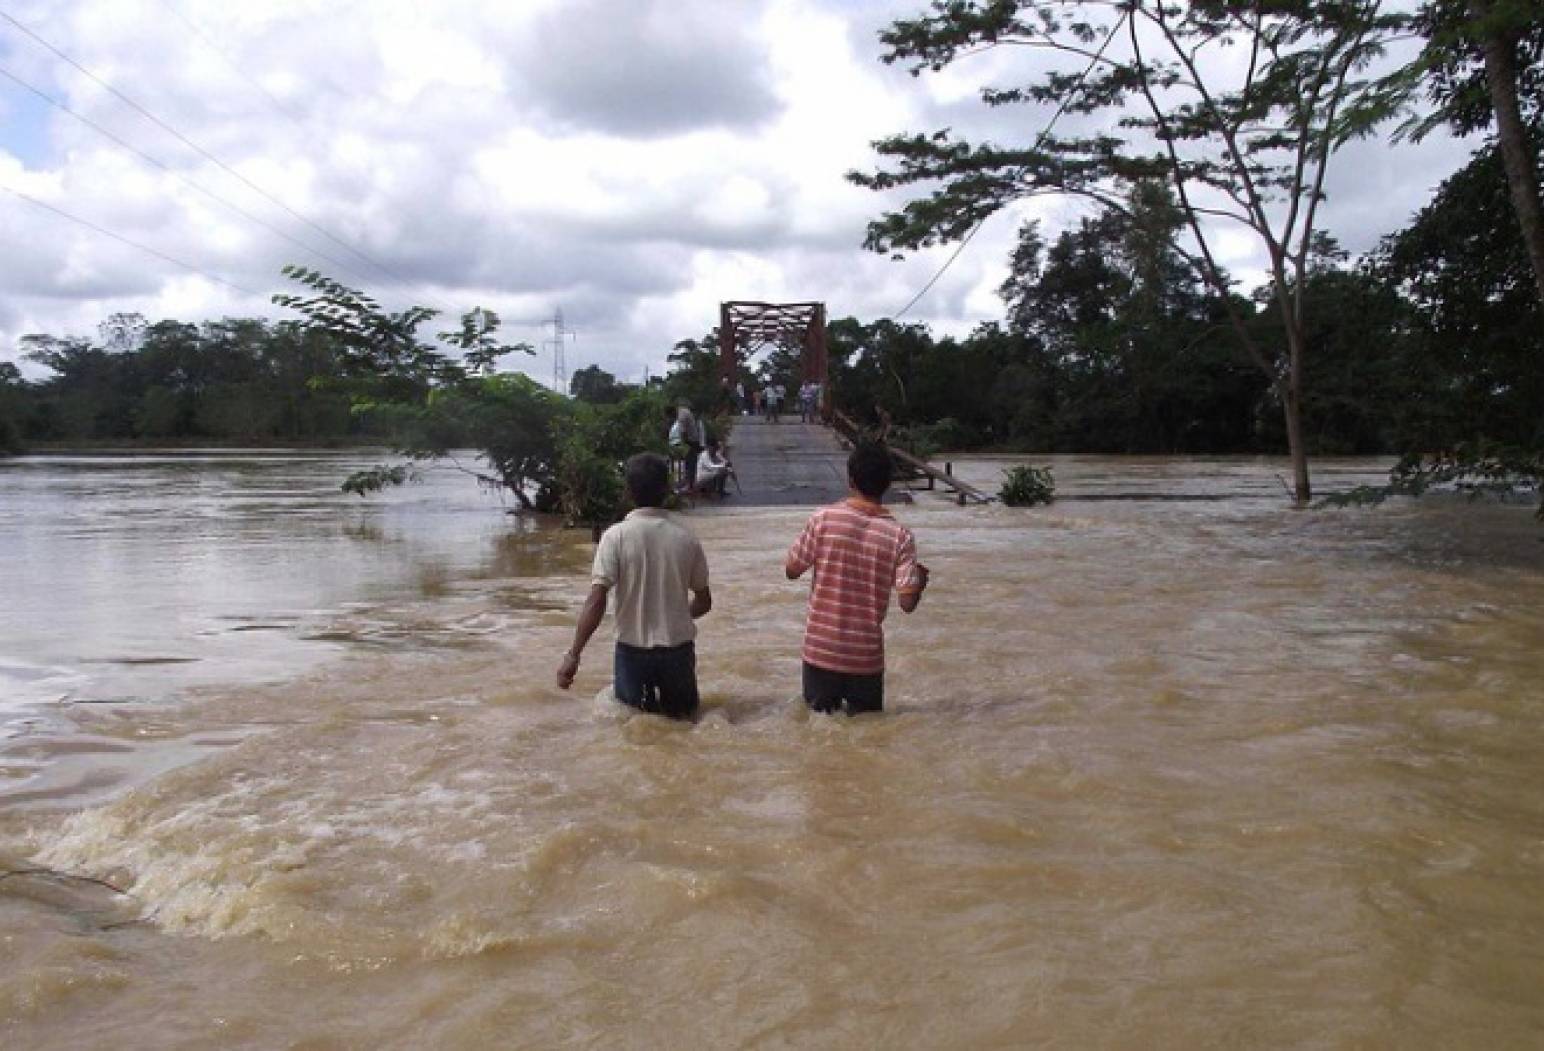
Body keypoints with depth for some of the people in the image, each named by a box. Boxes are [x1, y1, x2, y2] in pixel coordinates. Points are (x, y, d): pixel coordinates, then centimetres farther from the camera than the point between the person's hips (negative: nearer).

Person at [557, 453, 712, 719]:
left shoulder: (616, 536, -11)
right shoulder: (686, 537, -3)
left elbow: (596, 602, -18)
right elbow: (704, 602, 6)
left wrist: (573, 655, -15)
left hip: (633, 649, -2)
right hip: (678, 648, 2)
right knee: (685, 709, 23)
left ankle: (643, 705, -6)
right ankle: (673, 708, -4)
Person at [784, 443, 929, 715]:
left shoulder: (823, 519, -10)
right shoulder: (899, 535, -10)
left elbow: (791, 570, -1)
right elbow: (908, 602, -12)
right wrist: (921, 579, 9)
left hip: (821, 650, 0)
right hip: (866, 656, 0)